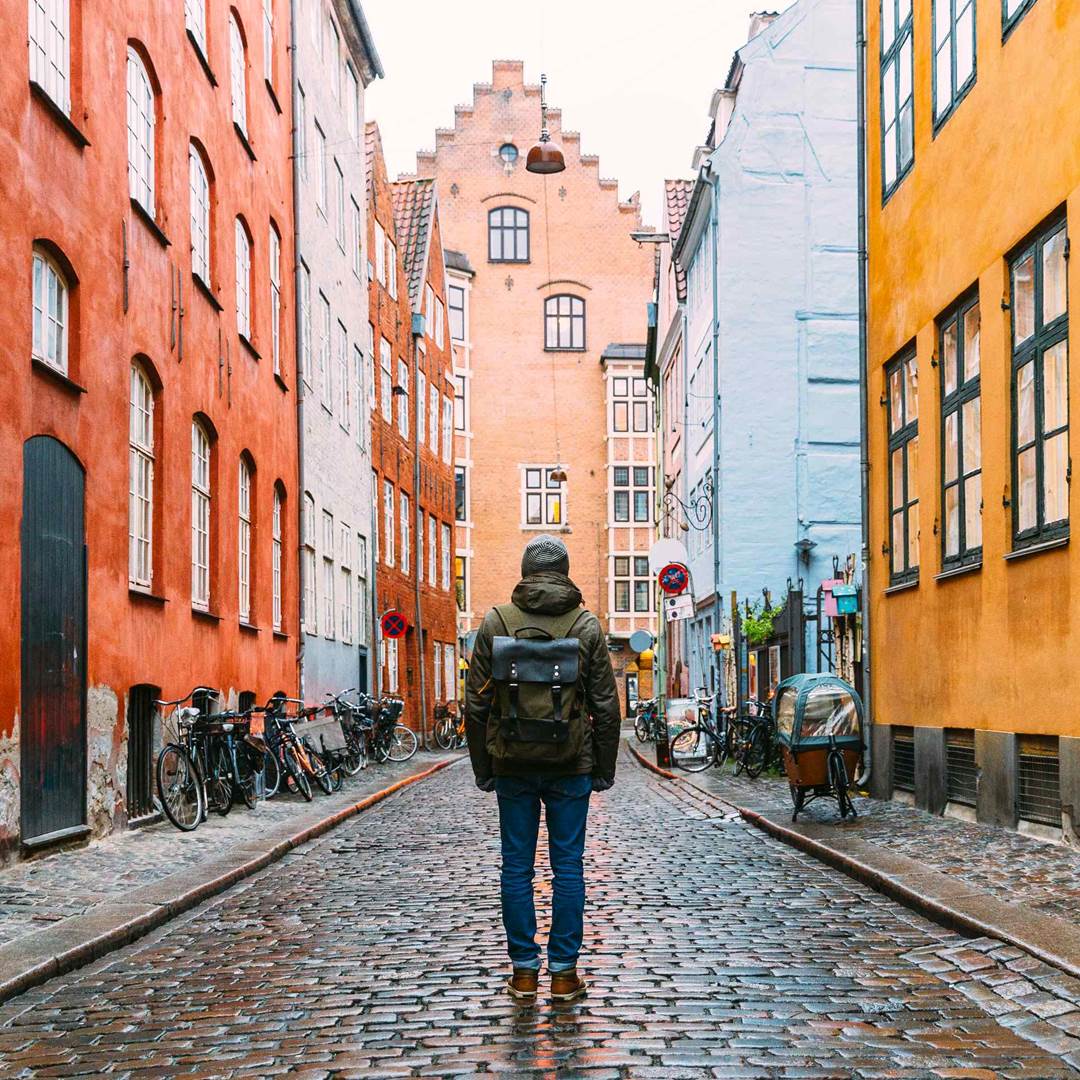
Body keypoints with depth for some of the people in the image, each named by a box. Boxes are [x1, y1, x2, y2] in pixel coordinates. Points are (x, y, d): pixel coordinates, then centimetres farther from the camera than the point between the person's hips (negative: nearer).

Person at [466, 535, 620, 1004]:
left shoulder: (495, 622, 0)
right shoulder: (587, 625, 0)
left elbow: (476, 704, 1)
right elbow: (606, 705, 0)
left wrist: (482, 767, 8)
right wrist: (605, 768, 8)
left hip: (512, 765, 0)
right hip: (570, 765, 0)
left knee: (517, 866, 6)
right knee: (568, 865, 5)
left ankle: (524, 972, 10)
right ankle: (564, 974, 8)